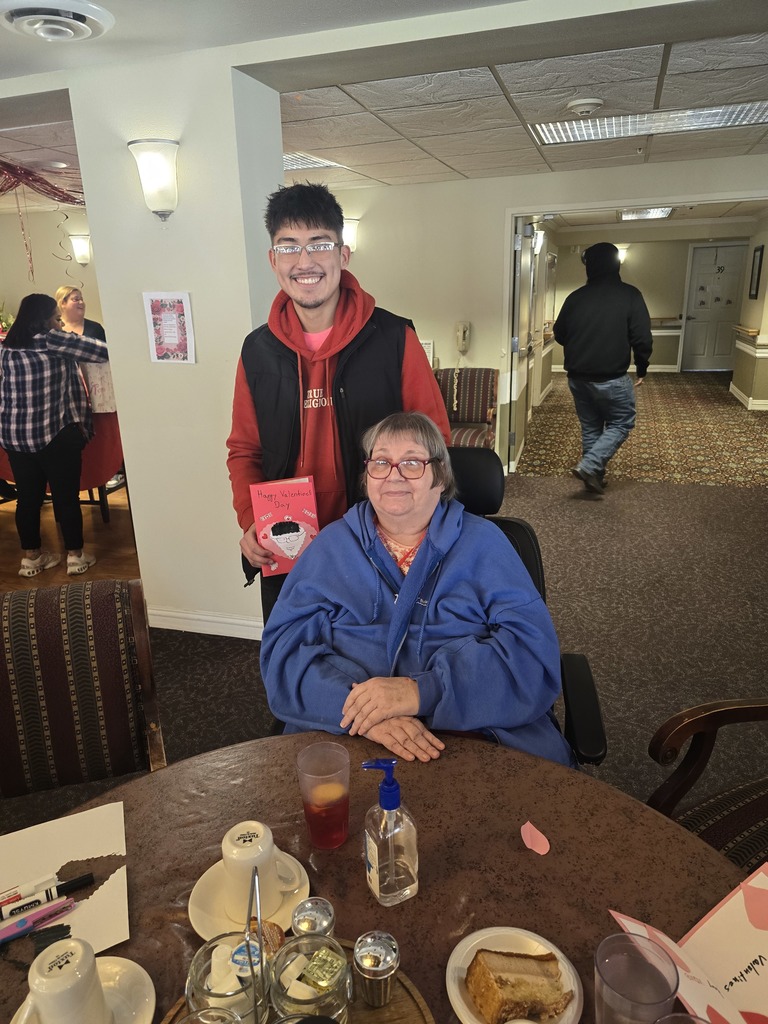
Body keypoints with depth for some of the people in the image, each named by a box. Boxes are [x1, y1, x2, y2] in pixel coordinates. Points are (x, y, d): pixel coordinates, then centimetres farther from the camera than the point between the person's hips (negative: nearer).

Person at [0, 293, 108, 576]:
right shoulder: (53, 341, -9)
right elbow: (101, 351, -8)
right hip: (56, 435, -5)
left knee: (28, 497, 13)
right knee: (67, 496, 7)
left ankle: (31, 556, 25)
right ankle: (75, 556, 17)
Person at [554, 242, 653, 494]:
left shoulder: (575, 297, 2)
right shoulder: (630, 295, -8)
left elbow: (559, 335, 11)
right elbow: (642, 339, -10)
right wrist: (642, 369, 4)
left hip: (577, 377, 4)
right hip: (612, 378, -4)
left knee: (590, 428, 17)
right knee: (621, 424, 11)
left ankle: (594, 476, 22)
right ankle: (589, 466, -5)